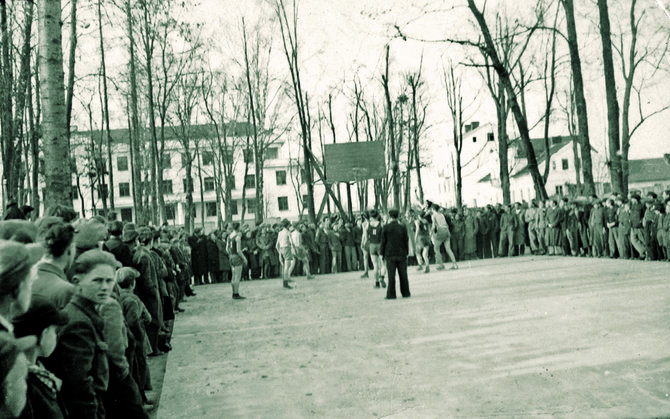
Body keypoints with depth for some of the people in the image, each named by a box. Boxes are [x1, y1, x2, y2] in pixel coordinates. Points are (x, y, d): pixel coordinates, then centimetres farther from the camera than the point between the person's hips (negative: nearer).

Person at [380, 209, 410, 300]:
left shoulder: (386, 228, -7)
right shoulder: (403, 227, -1)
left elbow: (383, 242, -3)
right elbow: (406, 241, 3)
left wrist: (382, 254, 5)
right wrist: (406, 253, 12)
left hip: (390, 255, -2)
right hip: (401, 254, 2)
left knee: (391, 275, 1)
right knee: (403, 275, 9)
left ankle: (391, 294, 3)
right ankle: (405, 293, 14)